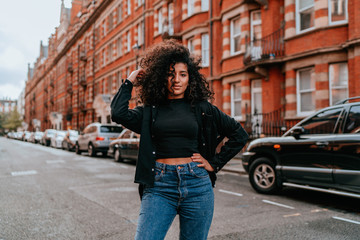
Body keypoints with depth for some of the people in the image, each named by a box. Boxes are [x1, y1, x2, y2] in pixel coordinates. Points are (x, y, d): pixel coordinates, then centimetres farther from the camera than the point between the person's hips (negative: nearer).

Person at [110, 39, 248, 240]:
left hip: (196, 185, 1)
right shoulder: (150, 111, 8)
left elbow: (240, 135, 10)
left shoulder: (202, 109, 7)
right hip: (159, 186, 0)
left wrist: (215, 163, 5)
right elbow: (118, 114, -10)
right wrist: (130, 82, 3)